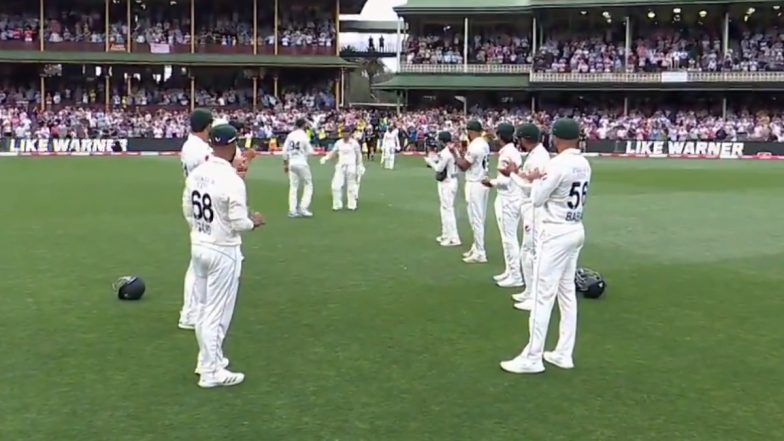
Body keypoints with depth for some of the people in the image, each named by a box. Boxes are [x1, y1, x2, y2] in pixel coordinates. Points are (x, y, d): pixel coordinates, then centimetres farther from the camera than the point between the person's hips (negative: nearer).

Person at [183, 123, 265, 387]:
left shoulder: (195, 175, 1)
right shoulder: (232, 180, -21)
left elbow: (188, 212, 10)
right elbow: (238, 223, -19)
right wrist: (254, 221, 1)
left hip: (198, 247, 7)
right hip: (223, 252, -7)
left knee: (205, 308, 18)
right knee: (217, 313, 2)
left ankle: (208, 360, 31)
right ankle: (211, 372, 9)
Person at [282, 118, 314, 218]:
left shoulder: (290, 135, 5)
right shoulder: (304, 136, -9)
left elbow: (285, 151, 6)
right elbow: (310, 151, -8)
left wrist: (285, 164, 15)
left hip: (291, 163, 5)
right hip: (302, 163, -5)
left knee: (293, 187, 10)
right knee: (308, 185, 7)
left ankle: (292, 210, 8)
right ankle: (303, 208, -2)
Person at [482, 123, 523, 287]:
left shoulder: (506, 153, -17)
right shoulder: (515, 151, 12)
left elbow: (505, 180, -21)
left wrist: (491, 182, -5)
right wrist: (494, 182, 10)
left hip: (508, 199, -10)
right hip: (513, 197, 10)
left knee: (509, 238, -4)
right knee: (509, 237, 17)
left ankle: (516, 276, 1)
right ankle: (510, 271, 25)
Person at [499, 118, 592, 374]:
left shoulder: (558, 164, -18)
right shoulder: (584, 164, 8)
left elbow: (537, 199, -11)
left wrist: (535, 180, 7)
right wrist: (538, 180, 10)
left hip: (555, 233, -9)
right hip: (575, 231, 9)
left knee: (542, 296, -5)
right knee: (567, 294, 13)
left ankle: (532, 358, -1)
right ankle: (563, 354, 18)